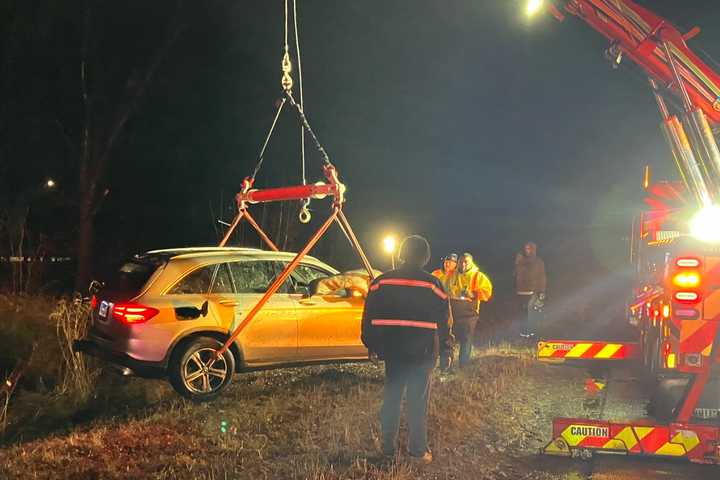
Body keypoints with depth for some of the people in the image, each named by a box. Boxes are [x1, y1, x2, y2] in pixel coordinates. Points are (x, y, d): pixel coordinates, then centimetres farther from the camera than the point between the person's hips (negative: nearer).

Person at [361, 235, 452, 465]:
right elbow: (443, 320, 0)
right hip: (422, 351, -2)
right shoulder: (433, 284, -7)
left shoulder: (381, 282, -2)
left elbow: (369, 317, 2)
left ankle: (388, 447, 19)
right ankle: (418, 450, 10)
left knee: (391, 397, 13)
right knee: (418, 401, 5)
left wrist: (371, 344, 13)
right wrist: (444, 344, 14)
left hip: (392, 349, 2)